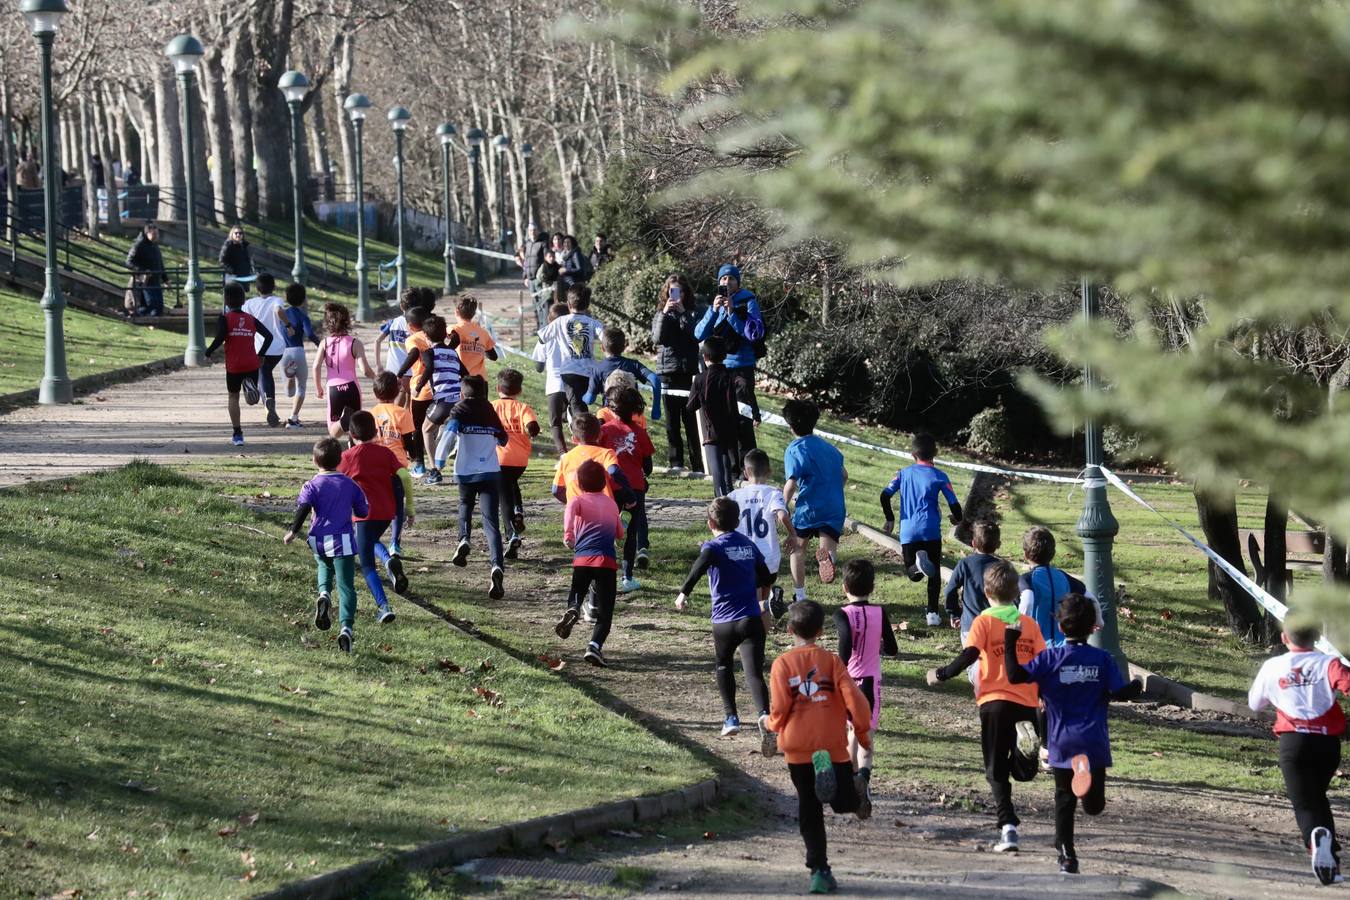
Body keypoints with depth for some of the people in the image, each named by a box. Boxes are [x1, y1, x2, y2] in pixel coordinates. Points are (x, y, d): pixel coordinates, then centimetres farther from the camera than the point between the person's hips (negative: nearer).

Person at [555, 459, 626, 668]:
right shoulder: (611, 504, 20)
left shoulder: (578, 500, 9)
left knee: (576, 595, 21)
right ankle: (595, 646, -20)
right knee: (605, 612, 2)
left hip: (582, 558, -1)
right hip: (607, 561, 1)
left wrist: (568, 537, -20)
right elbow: (620, 534, 28)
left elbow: (571, 510, -16)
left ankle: (572, 610, -15)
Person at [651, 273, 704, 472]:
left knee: (692, 420, -5)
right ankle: (675, 462, 6)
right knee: (672, 422, 2)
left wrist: (683, 313, -13)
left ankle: (698, 464, -4)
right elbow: (658, 338, -5)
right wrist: (665, 314, -13)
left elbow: (696, 335, -9)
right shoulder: (660, 315, 11)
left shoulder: (692, 314, 8)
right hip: (668, 372, 1)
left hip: (689, 372, -1)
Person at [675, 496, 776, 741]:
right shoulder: (748, 544, 14)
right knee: (754, 674, -11)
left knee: (724, 667, 26)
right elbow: (765, 578, 26)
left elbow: (699, 566, -25)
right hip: (751, 619, 2)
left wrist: (684, 593, -27)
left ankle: (731, 718, 25)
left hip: (724, 622, -2)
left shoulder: (714, 546, -2)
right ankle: (764, 714, -37)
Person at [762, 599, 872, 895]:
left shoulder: (782, 664, 0)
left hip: (797, 747, 0)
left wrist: (770, 724, 18)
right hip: (833, 745, 0)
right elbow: (854, 698, -6)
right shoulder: (830, 661, 2)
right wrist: (863, 732, 9)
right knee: (846, 803, 7)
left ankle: (819, 870, 0)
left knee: (809, 812, 9)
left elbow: (780, 710, -5)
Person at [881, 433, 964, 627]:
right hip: (931, 531, -2)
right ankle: (933, 613, 3)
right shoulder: (939, 476, 1)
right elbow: (954, 503, -2)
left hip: (908, 532, 2)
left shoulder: (904, 473, 9)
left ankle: (917, 564, -26)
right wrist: (957, 518, 20)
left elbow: (885, 496, 2)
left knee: (914, 575, 10)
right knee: (934, 573, 12)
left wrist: (890, 518, 16)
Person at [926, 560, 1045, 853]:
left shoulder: (984, 621, -2)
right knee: (1024, 769, 16)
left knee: (997, 771, 2)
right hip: (1027, 703, 2)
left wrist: (940, 675, -2)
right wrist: (1045, 698, 16)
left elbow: (968, 656, -15)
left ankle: (1008, 826, -10)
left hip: (994, 701, -2)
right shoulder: (1029, 624, 8)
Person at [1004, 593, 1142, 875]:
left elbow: (1016, 676, -15)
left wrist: (1010, 644, -2)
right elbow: (1120, 692, -3)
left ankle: (1067, 856, 7)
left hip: (1062, 743, 0)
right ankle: (1087, 770, -29)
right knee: (1094, 807, 3)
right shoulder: (1102, 658, -2)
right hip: (1094, 742, 0)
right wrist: (1137, 687, 18)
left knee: (1064, 800, 15)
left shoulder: (1051, 658, -5)